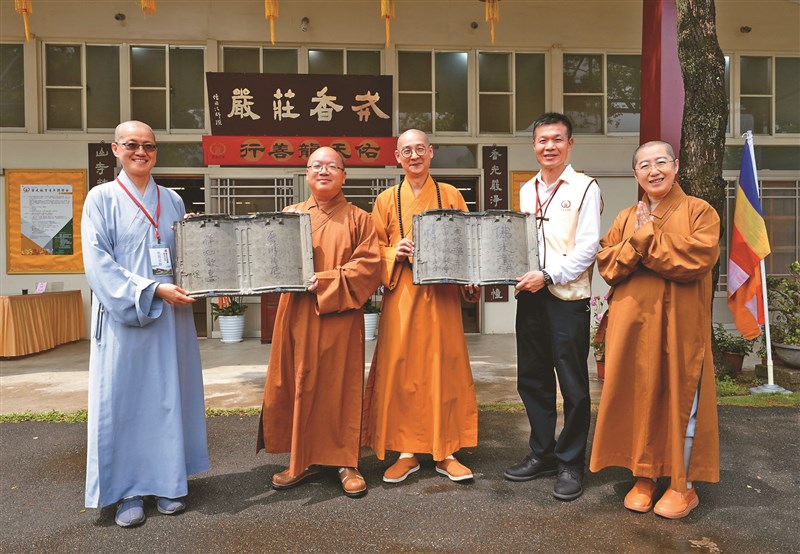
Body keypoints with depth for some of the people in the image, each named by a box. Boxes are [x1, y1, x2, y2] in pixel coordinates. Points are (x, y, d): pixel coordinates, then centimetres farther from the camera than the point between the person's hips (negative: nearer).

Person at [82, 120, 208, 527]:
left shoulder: (172, 201, 12)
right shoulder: (102, 198, 0)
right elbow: (98, 263, -9)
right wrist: (152, 289, -18)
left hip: (171, 315, 4)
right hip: (123, 316, -3)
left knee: (169, 397, 7)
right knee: (124, 399, 2)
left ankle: (167, 482, 19)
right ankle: (128, 491, 15)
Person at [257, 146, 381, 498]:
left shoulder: (358, 219, 3)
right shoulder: (291, 214, 13)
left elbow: (369, 264, -7)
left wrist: (325, 282, -15)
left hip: (340, 317, -3)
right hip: (297, 314, 3)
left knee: (341, 387, 2)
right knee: (298, 385, 6)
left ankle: (345, 461, 15)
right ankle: (303, 459, 21)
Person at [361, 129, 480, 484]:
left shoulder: (450, 195, 9)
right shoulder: (387, 200, 9)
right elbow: (375, 249, 9)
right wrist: (394, 253, -12)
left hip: (441, 294, 0)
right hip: (401, 295, 0)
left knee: (444, 368, 2)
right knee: (401, 370, 1)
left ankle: (446, 452, 15)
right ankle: (406, 451, 14)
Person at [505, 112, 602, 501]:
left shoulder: (584, 187, -2)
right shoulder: (526, 191, 15)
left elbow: (587, 247, -10)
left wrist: (547, 275, -18)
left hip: (568, 297, -6)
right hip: (530, 295, 6)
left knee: (573, 384, 2)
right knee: (532, 379, 12)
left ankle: (570, 463, 16)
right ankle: (542, 454, 27)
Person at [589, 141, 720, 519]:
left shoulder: (699, 211, 2)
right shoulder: (626, 217, 12)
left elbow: (698, 259, -14)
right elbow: (607, 266, 2)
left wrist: (645, 237, -11)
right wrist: (637, 240, -14)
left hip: (680, 322, -3)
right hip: (633, 322, 3)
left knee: (681, 398, 4)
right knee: (639, 396, 6)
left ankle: (683, 484, 19)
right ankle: (644, 476, 22)